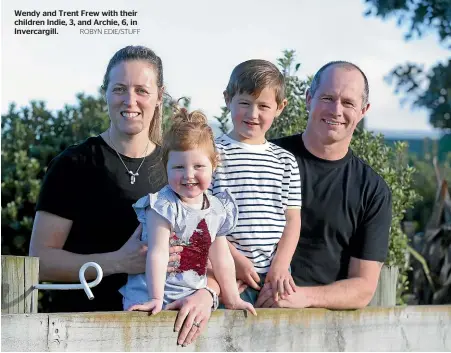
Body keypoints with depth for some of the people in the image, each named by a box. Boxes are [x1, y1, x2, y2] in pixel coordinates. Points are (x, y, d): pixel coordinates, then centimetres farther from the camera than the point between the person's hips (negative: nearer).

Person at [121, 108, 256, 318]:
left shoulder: (218, 210, 7)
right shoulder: (163, 206, -10)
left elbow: (221, 259, 15)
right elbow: (157, 254, -15)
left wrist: (232, 299, 15)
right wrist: (156, 299, -20)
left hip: (193, 298, 5)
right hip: (154, 298, -5)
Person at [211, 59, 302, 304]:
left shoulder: (285, 161, 13)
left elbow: (292, 219, 10)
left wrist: (280, 265, -4)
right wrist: (235, 259, -10)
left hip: (275, 274, 4)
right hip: (230, 275, -4)